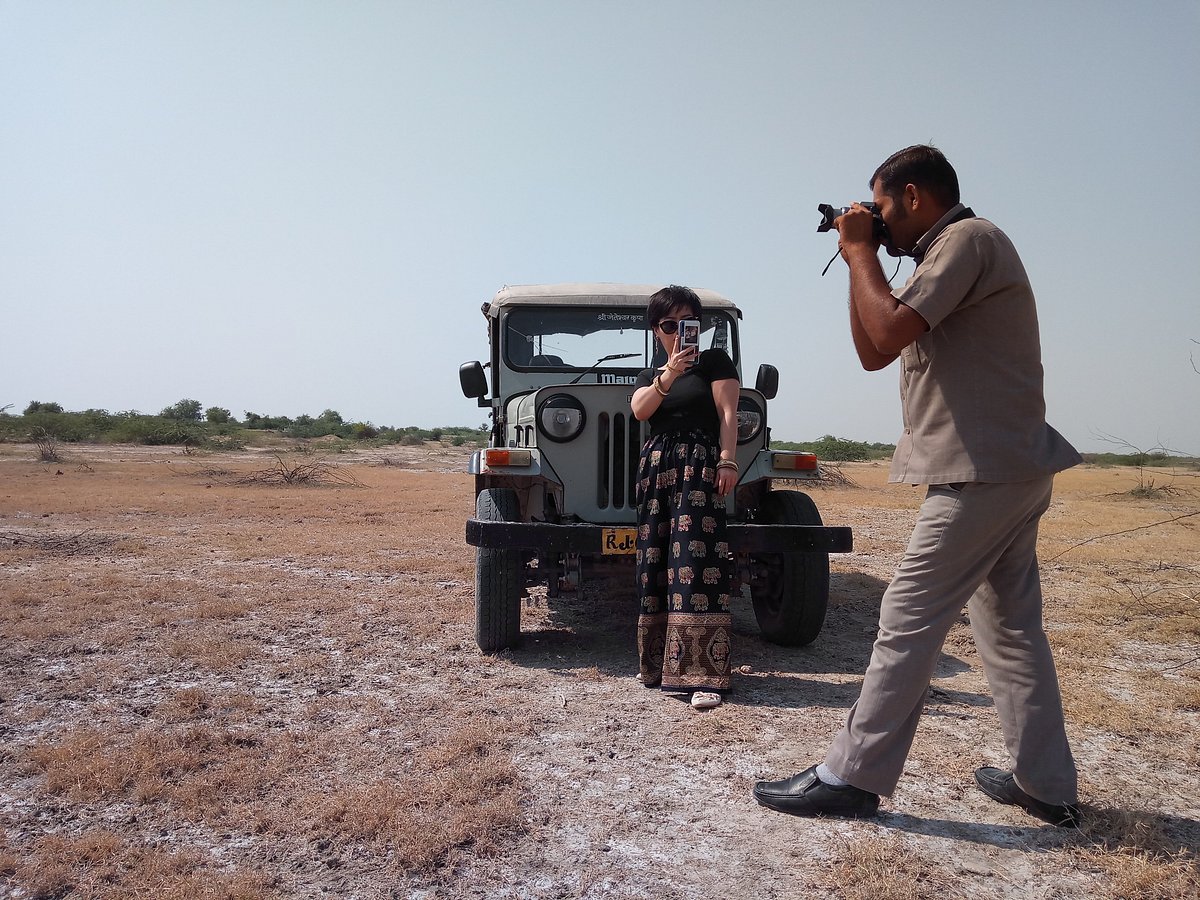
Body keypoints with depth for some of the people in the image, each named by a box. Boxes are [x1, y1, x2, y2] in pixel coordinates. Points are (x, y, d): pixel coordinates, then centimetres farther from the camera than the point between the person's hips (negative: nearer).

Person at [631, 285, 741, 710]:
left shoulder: (715, 361, 9)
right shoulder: (648, 375, 21)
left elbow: (727, 413, -3)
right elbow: (639, 410, -1)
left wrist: (728, 461, -16)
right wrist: (669, 373, -17)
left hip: (700, 467, -5)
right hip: (655, 468, 6)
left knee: (695, 563, -16)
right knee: (655, 564, 6)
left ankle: (704, 674, -17)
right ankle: (659, 663, 17)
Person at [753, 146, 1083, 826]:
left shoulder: (967, 238, -9)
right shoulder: (947, 255, 21)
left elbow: (889, 333, -21)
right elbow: (874, 354, 18)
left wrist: (861, 251, -6)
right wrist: (860, 262, 12)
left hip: (983, 470, -10)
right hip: (1011, 469, 10)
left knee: (908, 621, -7)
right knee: (1012, 625, 13)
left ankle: (853, 778, 2)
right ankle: (1048, 786, 23)